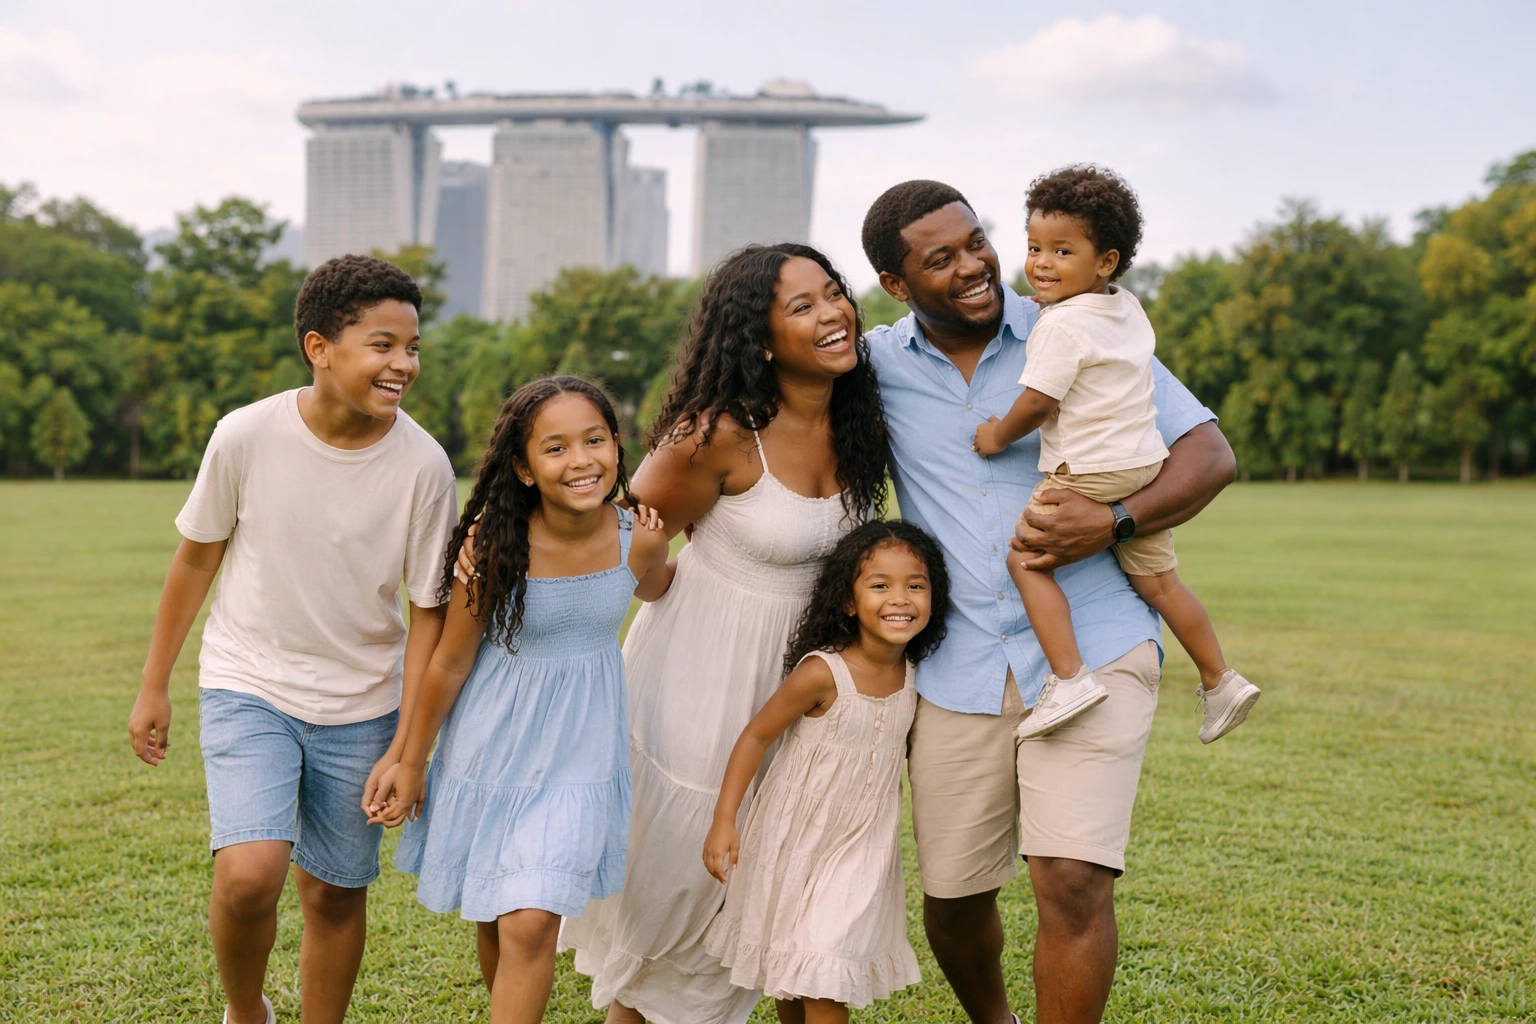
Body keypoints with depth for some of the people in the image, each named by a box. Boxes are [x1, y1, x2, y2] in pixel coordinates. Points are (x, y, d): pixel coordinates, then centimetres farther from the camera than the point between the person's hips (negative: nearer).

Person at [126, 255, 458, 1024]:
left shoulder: (423, 465, -14)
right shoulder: (246, 437, -15)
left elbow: (427, 612, -6)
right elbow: (195, 560, 1)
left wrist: (406, 749, -8)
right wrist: (153, 686, 8)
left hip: (361, 706, 1)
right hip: (249, 688, -1)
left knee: (335, 894, 10)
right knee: (249, 874, -19)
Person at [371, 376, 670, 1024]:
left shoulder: (634, 534, -13)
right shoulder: (496, 545, -20)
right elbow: (451, 661, -8)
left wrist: (656, 550, -10)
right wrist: (411, 763, 1)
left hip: (577, 754, 1)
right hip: (494, 746, 0)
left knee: (531, 926, -9)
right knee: (492, 922, 16)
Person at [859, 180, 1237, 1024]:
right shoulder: (878, 366, 5)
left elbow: (1210, 455, 0)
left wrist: (1114, 520, -18)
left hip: (1092, 651, -2)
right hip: (956, 674, 3)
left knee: (1073, 880, -18)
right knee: (951, 896, 11)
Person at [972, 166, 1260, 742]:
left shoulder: (1062, 325, -15)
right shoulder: (1128, 309, 12)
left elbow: (1037, 401, -17)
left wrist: (998, 436, -1)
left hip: (1088, 474, -9)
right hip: (1146, 467, 9)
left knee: (1026, 559, -3)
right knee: (1157, 581, 15)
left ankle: (1069, 679, -14)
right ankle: (1220, 681, 21)